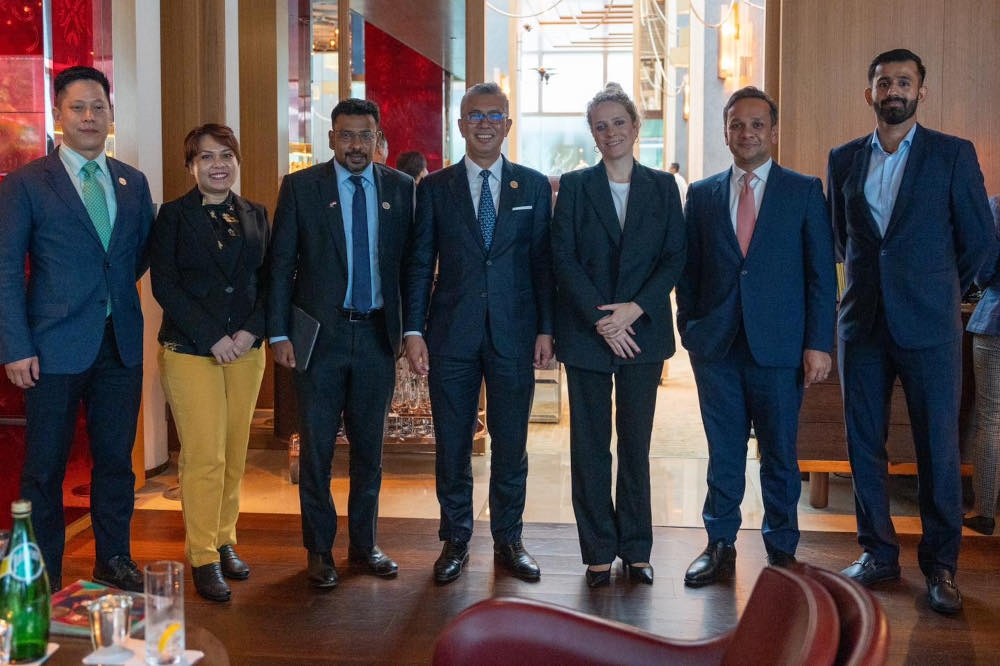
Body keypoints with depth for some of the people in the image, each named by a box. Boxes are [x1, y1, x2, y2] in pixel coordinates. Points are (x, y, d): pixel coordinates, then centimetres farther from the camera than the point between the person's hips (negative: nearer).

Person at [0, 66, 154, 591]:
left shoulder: (133, 183, 10)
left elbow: (145, 250, 22)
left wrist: (115, 286, 6)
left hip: (121, 344, 4)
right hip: (56, 346, -4)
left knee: (116, 458, 12)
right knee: (45, 466, 5)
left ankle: (114, 559, 27)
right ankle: (43, 577, 19)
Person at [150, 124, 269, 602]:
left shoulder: (255, 216, 11)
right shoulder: (173, 216, 0)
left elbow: (268, 281, 10)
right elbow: (164, 285, -6)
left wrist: (251, 331, -7)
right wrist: (212, 337, -13)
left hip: (246, 349, 4)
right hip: (190, 351, -4)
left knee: (234, 455, 7)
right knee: (205, 457, -7)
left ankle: (224, 541, 21)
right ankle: (203, 557, 4)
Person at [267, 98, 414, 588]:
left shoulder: (401, 189, 5)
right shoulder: (300, 187, 0)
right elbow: (281, 264, 0)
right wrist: (279, 332, -6)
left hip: (377, 333, 2)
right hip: (320, 333, -2)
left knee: (369, 446, 11)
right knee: (317, 446, 4)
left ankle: (363, 543, 25)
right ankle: (318, 549, 18)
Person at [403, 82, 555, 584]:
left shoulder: (534, 186, 6)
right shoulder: (434, 188, 5)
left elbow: (543, 261, 5)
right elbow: (419, 264, 4)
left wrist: (546, 329, -1)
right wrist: (413, 331, -4)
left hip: (514, 335, 0)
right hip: (452, 335, 0)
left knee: (511, 443, 7)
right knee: (452, 443, 7)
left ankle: (508, 541, 22)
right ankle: (455, 540, 22)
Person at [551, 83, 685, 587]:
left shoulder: (662, 187, 7)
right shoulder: (574, 186, 4)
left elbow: (675, 257, 2)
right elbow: (563, 260, -3)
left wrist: (635, 309, -12)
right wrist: (602, 320, -12)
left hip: (642, 332, 1)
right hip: (586, 333, 0)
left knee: (636, 445, 6)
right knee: (589, 446, 3)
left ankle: (636, 551, 17)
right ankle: (599, 553, 13)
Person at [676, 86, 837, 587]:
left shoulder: (805, 191, 4)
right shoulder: (701, 194, 10)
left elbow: (821, 273, 1)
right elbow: (688, 271, 11)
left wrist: (819, 343, -6)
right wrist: (689, 333, 4)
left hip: (779, 347, -1)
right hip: (717, 346, 2)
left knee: (780, 453, 7)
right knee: (722, 453, 8)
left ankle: (781, 551, 22)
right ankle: (720, 547, 20)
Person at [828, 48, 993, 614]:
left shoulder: (954, 154, 1)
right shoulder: (845, 160, 10)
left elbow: (979, 237, 5)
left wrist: (942, 290, 12)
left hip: (929, 325, -3)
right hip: (863, 323, 3)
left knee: (939, 448, 0)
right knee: (864, 444, 7)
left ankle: (941, 566, 12)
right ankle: (878, 553, 20)